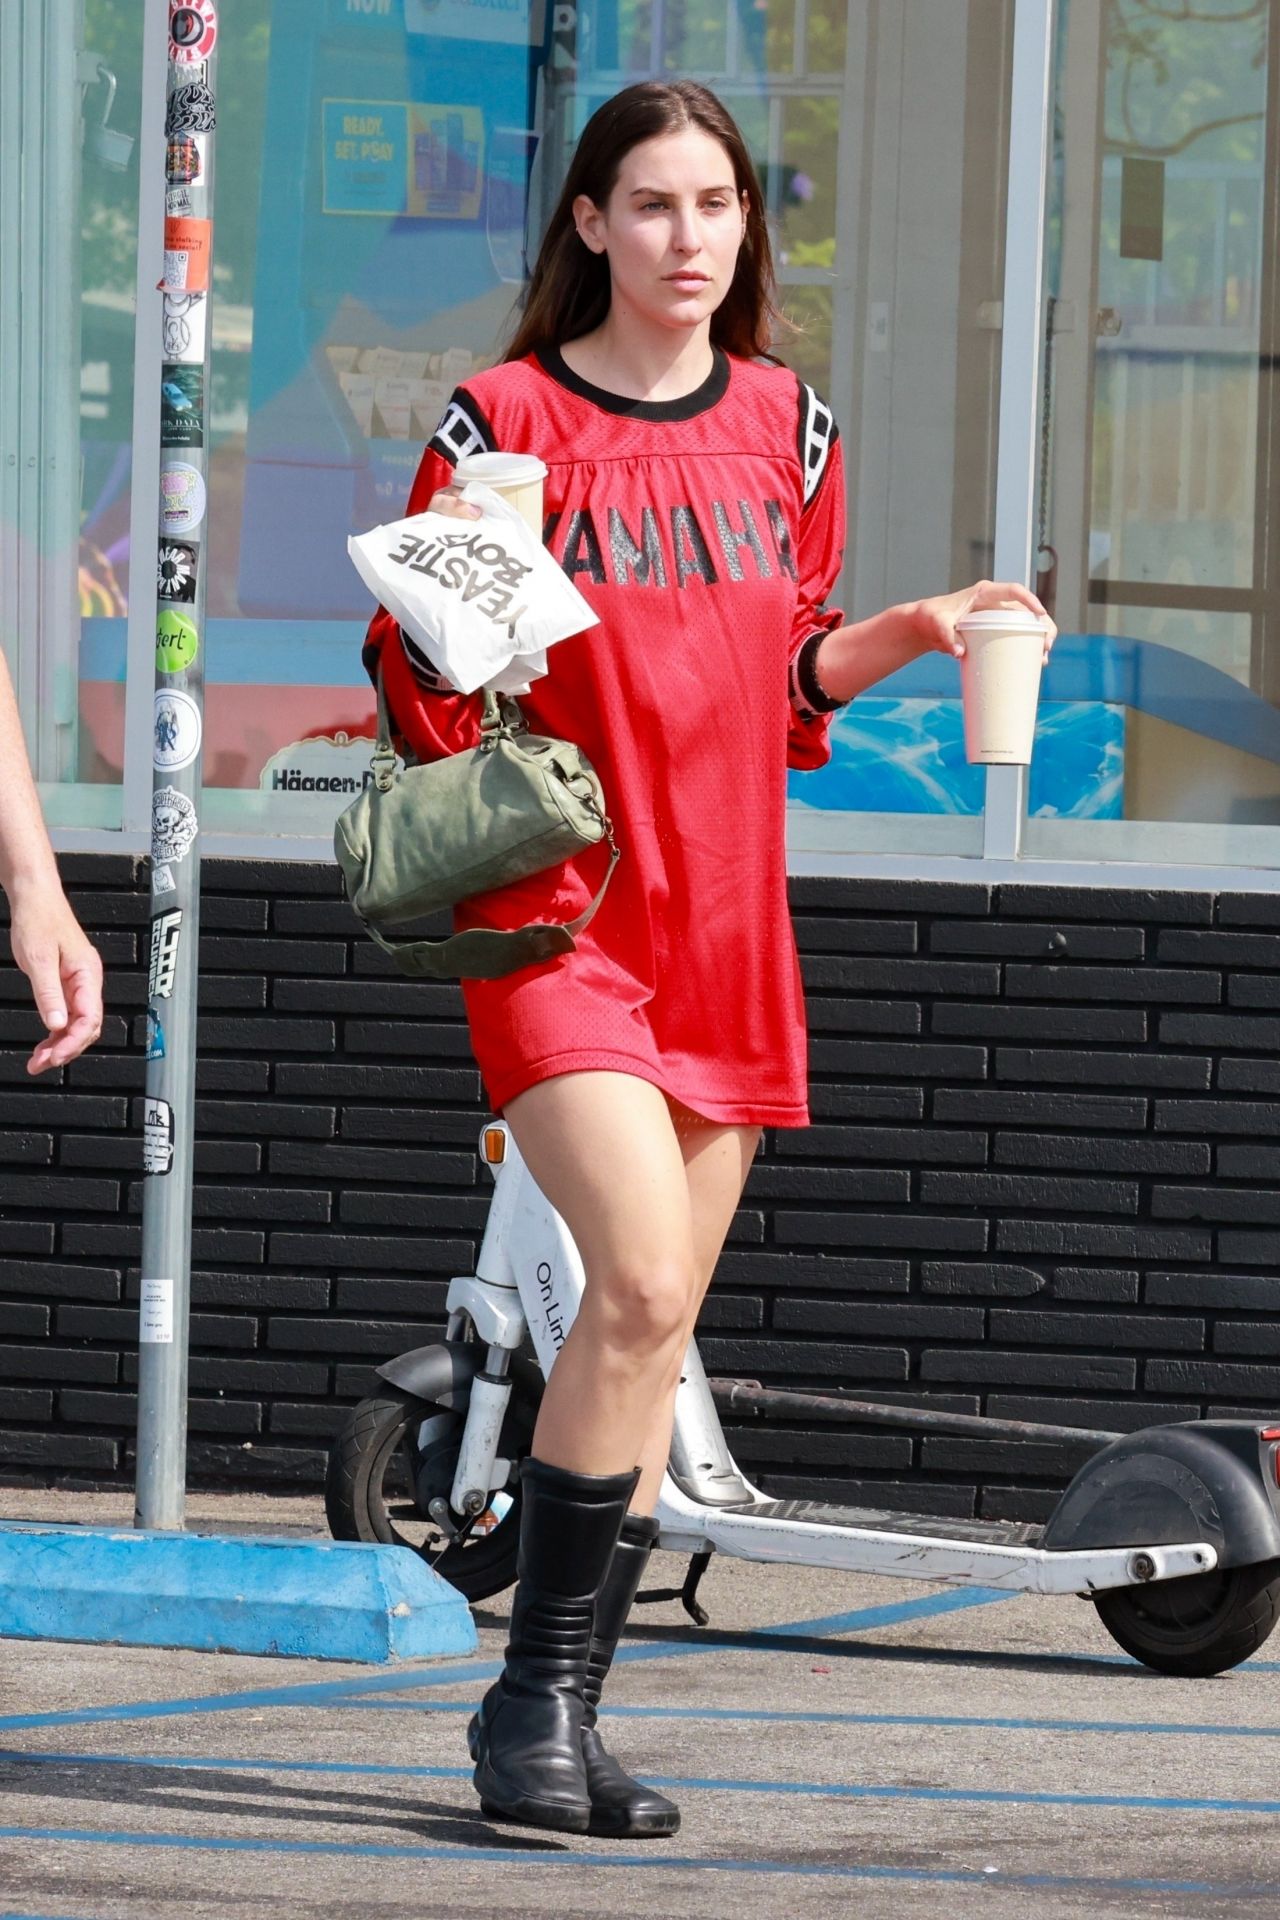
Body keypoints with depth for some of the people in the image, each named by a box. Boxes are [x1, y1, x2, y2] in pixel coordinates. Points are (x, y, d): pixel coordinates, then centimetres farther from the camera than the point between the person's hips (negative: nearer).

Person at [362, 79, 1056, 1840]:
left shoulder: (784, 425, 10)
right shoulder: (505, 422, -5)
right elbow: (426, 699, -4)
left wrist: (913, 633, 4)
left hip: (725, 927, 6)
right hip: (556, 908, -6)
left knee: (658, 1329, 6)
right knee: (640, 1281, -21)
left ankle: (567, 1721, 13)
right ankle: (533, 1693, -11)